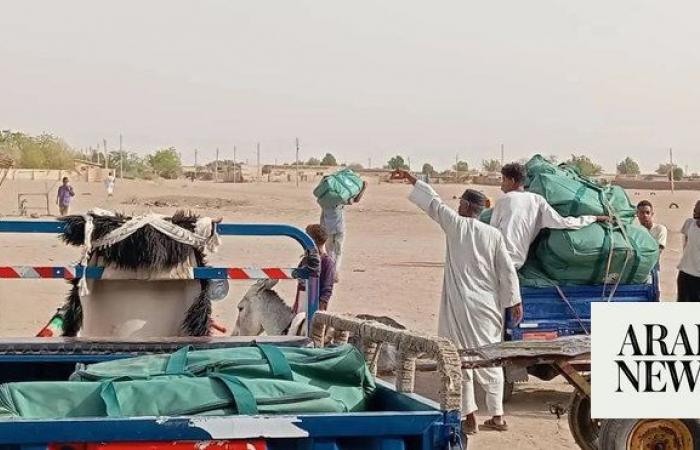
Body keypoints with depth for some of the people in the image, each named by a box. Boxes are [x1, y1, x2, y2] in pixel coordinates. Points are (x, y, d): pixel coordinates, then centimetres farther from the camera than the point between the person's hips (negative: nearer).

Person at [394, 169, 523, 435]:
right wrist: (514, 301, 8)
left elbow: (433, 202, 7)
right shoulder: (494, 234, 3)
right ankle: (497, 416, 12)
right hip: (488, 307, 3)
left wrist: (412, 180, 19)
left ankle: (469, 417, 0)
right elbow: (507, 270, 2)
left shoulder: (456, 225, -3)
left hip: (460, 305, -3)